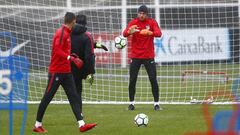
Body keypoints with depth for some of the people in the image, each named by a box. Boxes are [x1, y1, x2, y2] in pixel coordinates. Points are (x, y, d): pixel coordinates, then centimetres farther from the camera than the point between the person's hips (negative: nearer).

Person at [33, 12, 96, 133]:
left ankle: (81, 124, -4)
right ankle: (37, 125, 8)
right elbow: (57, 50, -24)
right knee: (47, 98, 0)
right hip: (56, 72, -9)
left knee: (74, 97, 1)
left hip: (66, 72, 9)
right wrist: (70, 58, -30)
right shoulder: (61, 33, -14)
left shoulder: (67, 33, 14)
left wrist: (72, 56, 19)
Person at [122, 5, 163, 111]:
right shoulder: (133, 22, -3)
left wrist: (149, 33, -41)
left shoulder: (152, 22, -3)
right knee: (132, 80, 0)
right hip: (135, 56, 0)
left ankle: (156, 104, 4)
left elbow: (159, 33, -20)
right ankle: (131, 103, 10)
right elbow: (124, 33, -17)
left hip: (149, 56, 0)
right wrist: (129, 31, -42)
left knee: (153, 80, -3)